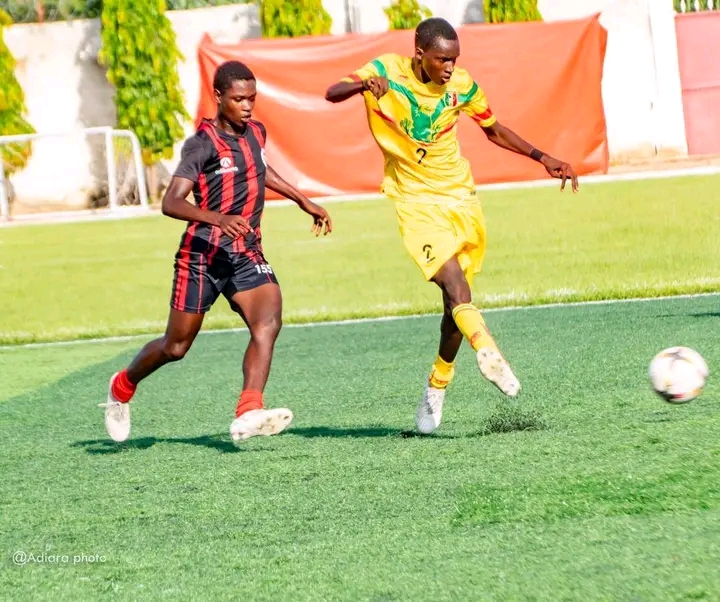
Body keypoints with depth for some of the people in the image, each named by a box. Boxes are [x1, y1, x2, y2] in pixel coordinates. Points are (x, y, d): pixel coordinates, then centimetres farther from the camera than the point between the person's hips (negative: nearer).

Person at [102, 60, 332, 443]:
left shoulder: (256, 133, 10)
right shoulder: (203, 143, -12)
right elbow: (171, 202, -23)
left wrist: (303, 201, 37)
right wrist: (218, 219, -39)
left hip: (248, 254, 5)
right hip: (204, 254, -5)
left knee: (268, 322, -22)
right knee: (176, 346, 6)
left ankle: (248, 414, -34)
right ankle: (122, 388, 35)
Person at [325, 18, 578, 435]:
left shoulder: (461, 85, -2)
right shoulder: (387, 71, -11)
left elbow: (494, 130, 14)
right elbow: (332, 94, -21)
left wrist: (543, 158, 5)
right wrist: (364, 85, -42)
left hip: (460, 197, 4)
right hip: (416, 201, -4)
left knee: (456, 303, 6)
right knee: (456, 287, -24)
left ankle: (437, 389, 22)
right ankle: (489, 354, -41)